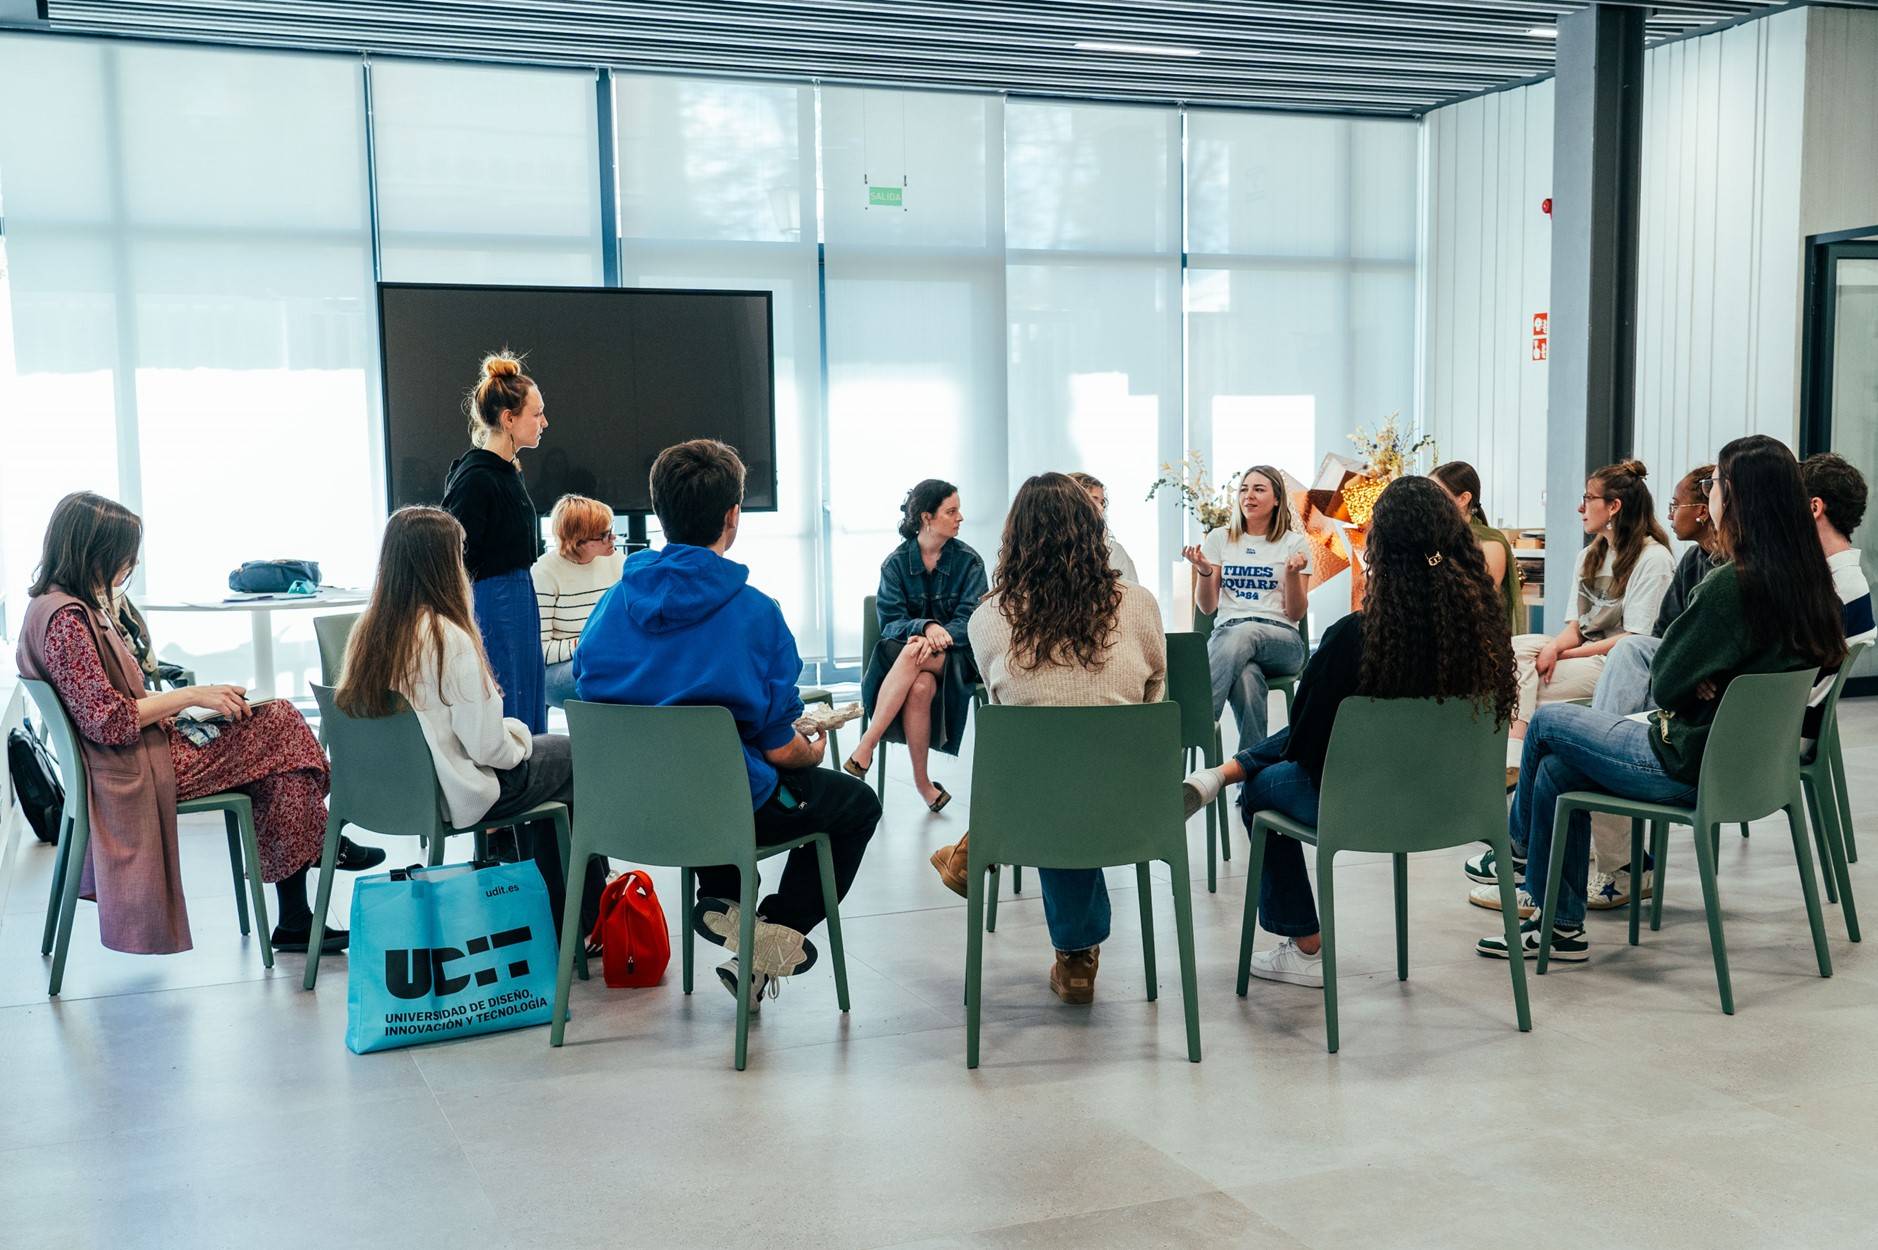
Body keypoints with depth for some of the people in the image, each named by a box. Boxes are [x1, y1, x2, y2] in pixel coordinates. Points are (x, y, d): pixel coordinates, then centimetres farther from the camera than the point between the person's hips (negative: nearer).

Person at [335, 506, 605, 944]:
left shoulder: (367, 631, -1)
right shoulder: (448, 638, -24)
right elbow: (487, 745, -22)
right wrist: (519, 734, -1)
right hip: (456, 794, -8)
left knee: (545, 750, 26)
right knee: (573, 758, 14)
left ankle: (552, 910, 32)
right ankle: (586, 918, 27)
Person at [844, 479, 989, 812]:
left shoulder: (968, 561, 1)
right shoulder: (896, 563, 2)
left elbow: (970, 621, -6)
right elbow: (891, 621, -5)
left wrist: (937, 638, -26)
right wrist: (927, 626, -25)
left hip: (955, 656, -1)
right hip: (905, 646, 1)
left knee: (912, 652, -35)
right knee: (920, 687, -35)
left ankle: (866, 747, -36)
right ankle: (922, 782, -25)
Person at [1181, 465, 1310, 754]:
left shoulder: (1295, 542, 10)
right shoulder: (1219, 538, 15)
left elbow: (1296, 614, 5)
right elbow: (1206, 607, 11)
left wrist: (1293, 573, -13)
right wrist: (1204, 572, -9)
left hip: (1280, 638, -1)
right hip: (1226, 631, 1)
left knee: (1244, 633, -40)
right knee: (1247, 678, -39)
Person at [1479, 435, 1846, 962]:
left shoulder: (1730, 585, -26)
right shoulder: (1810, 578, 0)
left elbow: (1665, 684, -16)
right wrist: (1702, 681, -1)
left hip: (1689, 766, -8)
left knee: (1547, 722, 10)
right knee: (1557, 769, 15)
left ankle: (1519, 836, 38)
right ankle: (1560, 924, 21)